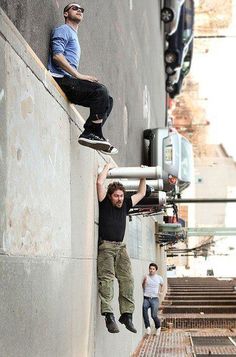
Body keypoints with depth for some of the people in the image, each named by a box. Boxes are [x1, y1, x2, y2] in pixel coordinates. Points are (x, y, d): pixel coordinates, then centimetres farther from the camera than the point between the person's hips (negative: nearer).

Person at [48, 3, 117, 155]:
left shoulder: (74, 35, 33)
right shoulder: (63, 30, 3)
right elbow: (57, 55, -15)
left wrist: (85, 79, 11)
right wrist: (79, 76, -19)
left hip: (68, 81, 10)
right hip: (60, 79, -10)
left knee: (107, 100, 1)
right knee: (100, 90, -26)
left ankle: (90, 135, -12)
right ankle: (95, 134, -24)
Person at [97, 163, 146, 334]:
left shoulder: (125, 205, 15)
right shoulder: (105, 204, 2)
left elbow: (141, 193, 29)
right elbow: (100, 182, -7)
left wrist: (143, 177, 25)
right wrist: (107, 167, 6)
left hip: (121, 247, 5)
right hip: (106, 246, -5)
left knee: (127, 280, -5)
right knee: (106, 279, -15)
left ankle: (127, 314, -5)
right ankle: (109, 315, -22)